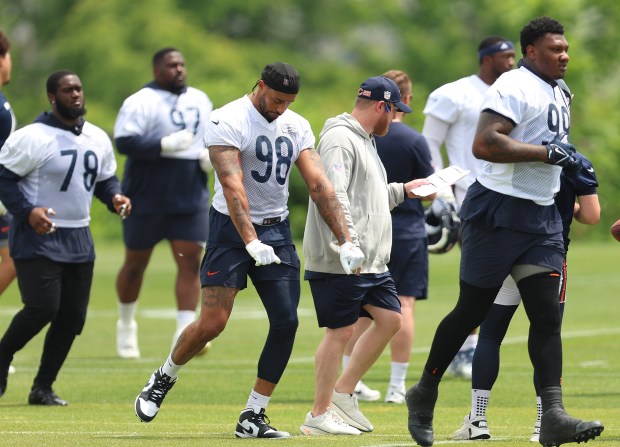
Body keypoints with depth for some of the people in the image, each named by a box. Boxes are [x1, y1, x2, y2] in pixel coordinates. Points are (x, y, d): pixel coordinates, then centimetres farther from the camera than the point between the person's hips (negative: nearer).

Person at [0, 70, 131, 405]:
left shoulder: (98, 139, 10)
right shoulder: (33, 138, -12)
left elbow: (105, 179, 22)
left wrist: (115, 197, 1)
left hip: (78, 239, 7)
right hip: (38, 237, -7)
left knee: (73, 316, 4)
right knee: (42, 308, -16)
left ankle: (43, 388, 16)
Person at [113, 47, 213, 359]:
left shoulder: (200, 100, 12)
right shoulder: (140, 102, -10)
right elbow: (124, 141, -21)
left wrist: (210, 156, 2)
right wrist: (166, 145, -27)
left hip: (191, 197, 4)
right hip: (148, 198, -4)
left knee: (190, 262, -8)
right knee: (135, 263, 8)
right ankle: (126, 326, 30)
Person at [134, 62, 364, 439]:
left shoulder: (296, 126, 6)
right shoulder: (228, 121, -12)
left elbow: (319, 185, 1)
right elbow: (233, 186, -23)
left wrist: (346, 240, -9)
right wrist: (251, 243, -34)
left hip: (277, 229, 5)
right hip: (233, 228, -5)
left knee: (286, 322, -5)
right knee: (212, 323, -10)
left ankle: (253, 418, 4)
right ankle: (163, 379, 19)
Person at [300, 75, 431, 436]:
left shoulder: (365, 140, 21)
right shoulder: (339, 139, -13)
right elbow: (333, 196, -24)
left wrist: (402, 191, 29)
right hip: (338, 262, -10)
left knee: (390, 319, 9)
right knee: (341, 331, -7)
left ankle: (343, 393, 16)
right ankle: (320, 415, 1)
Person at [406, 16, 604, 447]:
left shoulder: (559, 93, 17)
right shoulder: (514, 87, -13)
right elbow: (485, 144, -25)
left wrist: (568, 162, 16)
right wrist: (547, 152, -24)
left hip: (541, 217, 8)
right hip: (499, 213, -8)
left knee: (548, 315, -3)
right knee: (472, 311, 1)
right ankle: (425, 393, 19)